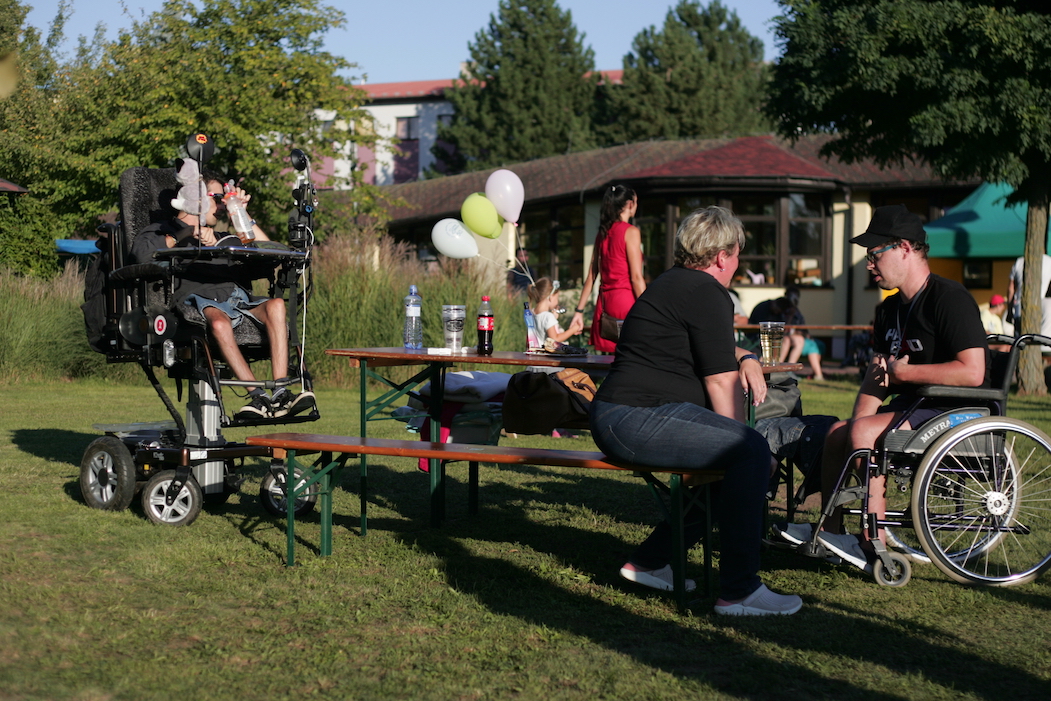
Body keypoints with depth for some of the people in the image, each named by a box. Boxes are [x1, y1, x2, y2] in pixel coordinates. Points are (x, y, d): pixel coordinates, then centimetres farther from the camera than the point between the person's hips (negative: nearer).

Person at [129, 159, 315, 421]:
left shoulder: (220, 239, 41)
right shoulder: (161, 231, 23)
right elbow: (142, 254, -1)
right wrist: (186, 234, 0)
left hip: (238, 296, 5)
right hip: (198, 298, -4)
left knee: (275, 305, -29)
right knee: (219, 322, -40)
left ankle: (280, 393, -39)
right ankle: (258, 397, -45)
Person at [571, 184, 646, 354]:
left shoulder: (602, 233, 13)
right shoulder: (631, 232, -6)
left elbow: (591, 277, 14)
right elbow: (636, 277, -12)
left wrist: (579, 310, 16)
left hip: (605, 301, 7)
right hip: (625, 301, -7)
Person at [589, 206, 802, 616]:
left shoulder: (675, 283, 22)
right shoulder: (706, 293, -9)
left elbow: (712, 349, 37)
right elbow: (720, 383, -11)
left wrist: (746, 359, 18)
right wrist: (738, 441, -4)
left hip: (615, 419, 11)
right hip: (637, 418, -11)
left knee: (725, 459, 21)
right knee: (750, 452, -22)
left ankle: (650, 561, 22)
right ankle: (738, 592, -21)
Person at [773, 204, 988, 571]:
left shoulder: (950, 299, -15)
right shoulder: (890, 308, 15)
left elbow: (972, 372, -26)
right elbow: (878, 372, 14)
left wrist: (903, 372, -17)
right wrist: (859, 418, -6)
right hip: (915, 405, 10)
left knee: (864, 432, -24)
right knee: (839, 431, 2)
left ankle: (875, 547, -21)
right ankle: (831, 530, 7)